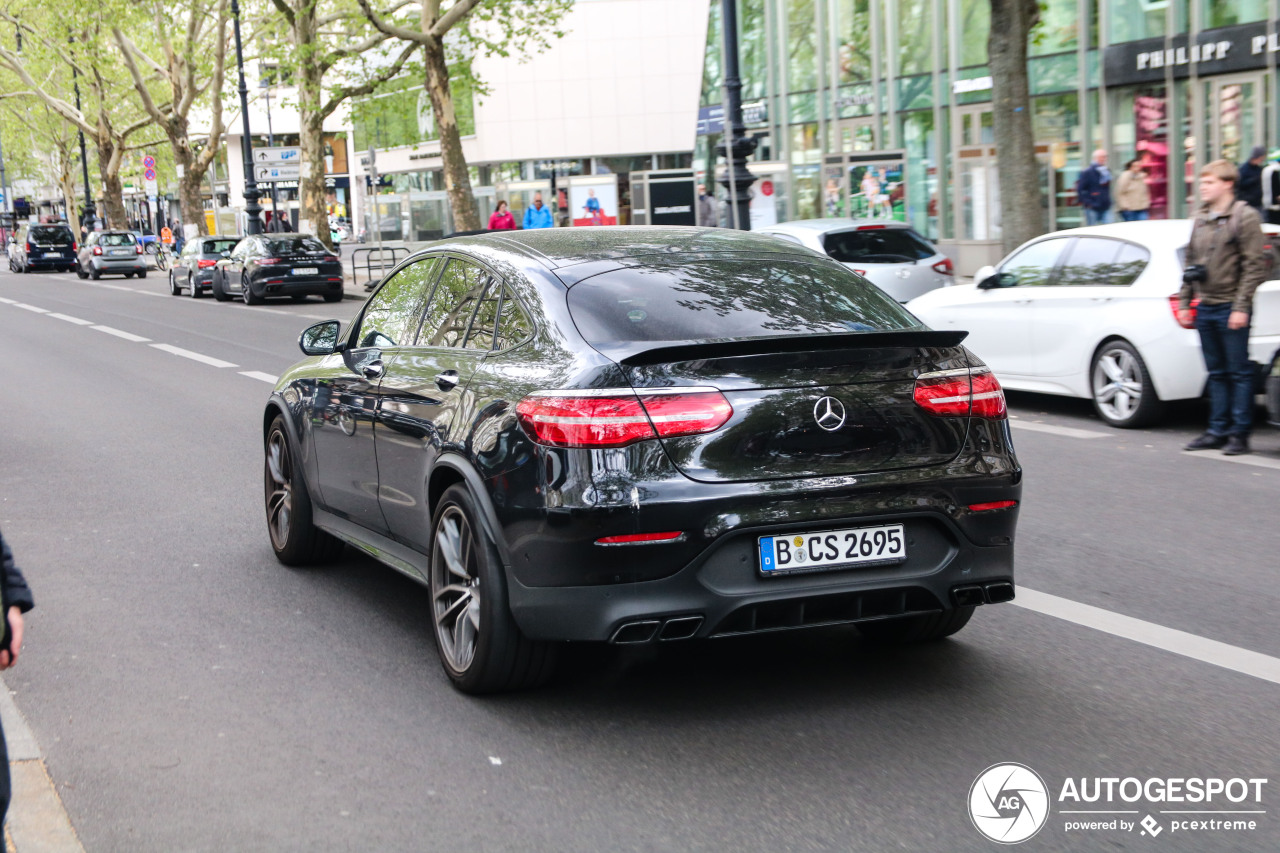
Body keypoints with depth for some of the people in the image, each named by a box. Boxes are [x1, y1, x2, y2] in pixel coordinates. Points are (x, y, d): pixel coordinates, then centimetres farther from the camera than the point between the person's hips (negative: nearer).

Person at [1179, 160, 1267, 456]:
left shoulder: (1245, 217, -6)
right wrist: (1184, 303, 12)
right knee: (1216, 373, 11)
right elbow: (1190, 265, 20)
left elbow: (1255, 265, -10)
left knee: (1239, 373, -1)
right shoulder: (1200, 221, 15)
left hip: (1230, 308, -7)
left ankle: (1239, 434, 2)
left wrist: (1241, 307, -16)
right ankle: (1218, 430, 15)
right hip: (1205, 309, 7)